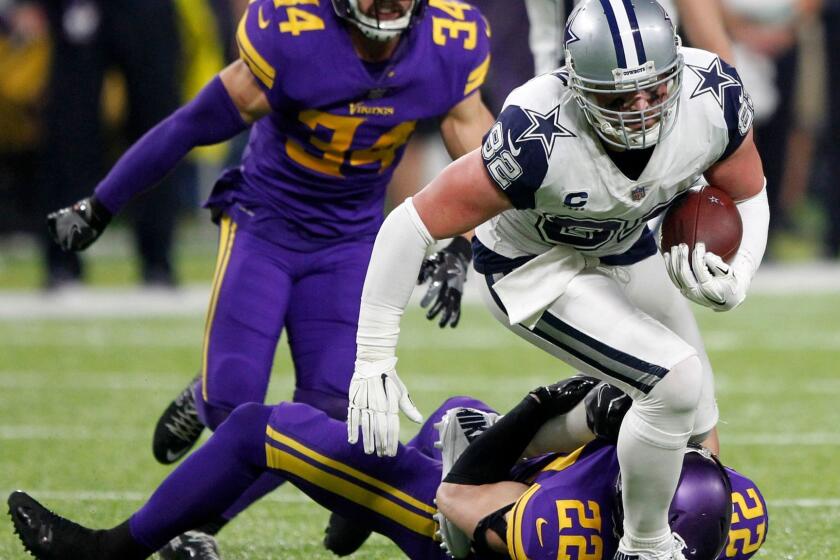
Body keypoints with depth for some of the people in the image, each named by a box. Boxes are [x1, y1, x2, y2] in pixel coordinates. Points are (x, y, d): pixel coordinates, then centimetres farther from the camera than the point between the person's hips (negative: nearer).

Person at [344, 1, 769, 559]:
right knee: (676, 382, -24)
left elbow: (748, 198, -6)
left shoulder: (714, 98, -27)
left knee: (696, 426, 15)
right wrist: (373, 361, -29)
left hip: (622, 250, 6)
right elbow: (412, 224, -33)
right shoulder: (538, 141, -41)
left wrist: (734, 282, -27)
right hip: (534, 269, -6)